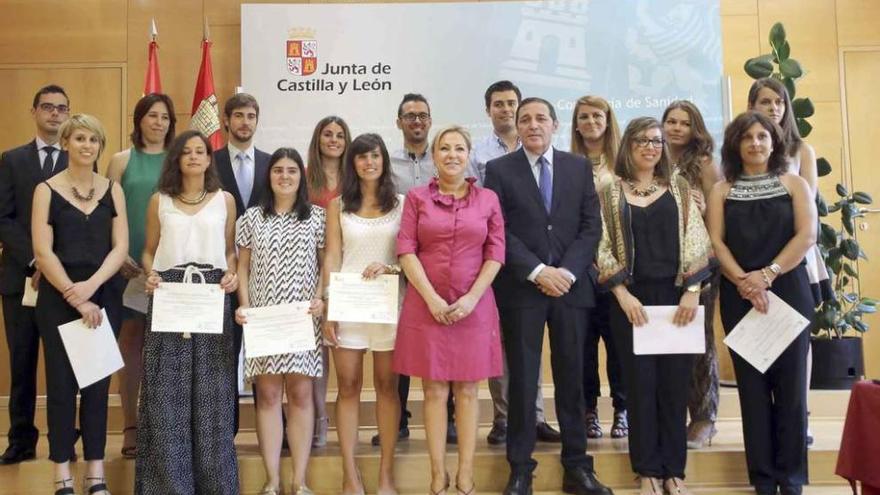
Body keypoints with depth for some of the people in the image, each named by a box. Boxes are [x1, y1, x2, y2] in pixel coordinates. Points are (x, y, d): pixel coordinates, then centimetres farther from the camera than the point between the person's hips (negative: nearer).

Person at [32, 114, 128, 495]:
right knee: (61, 384, 2)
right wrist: (75, 297, -13)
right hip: (58, 298, -2)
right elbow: (43, 252, -7)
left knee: (97, 384, 6)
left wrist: (92, 285, -15)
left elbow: (120, 247, 0)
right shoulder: (47, 189, 1)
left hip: (103, 296, 2)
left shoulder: (112, 189, 7)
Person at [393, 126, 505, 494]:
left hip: (474, 305, 1)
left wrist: (471, 298, -9)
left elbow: (496, 254, 2)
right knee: (434, 390, 3)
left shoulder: (488, 199, 7)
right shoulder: (416, 197, 5)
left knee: (467, 389, 5)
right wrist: (432, 298, -11)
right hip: (427, 305, 0)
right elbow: (406, 251, -2)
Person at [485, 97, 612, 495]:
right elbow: (499, 231, -5)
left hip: (571, 286, 2)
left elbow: (591, 226, 4)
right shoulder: (499, 170, 3)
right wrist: (538, 271, -14)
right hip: (521, 289, -2)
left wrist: (567, 272, -9)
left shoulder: (579, 167, 10)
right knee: (522, 380, 2)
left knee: (571, 378, 8)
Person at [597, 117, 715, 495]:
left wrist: (692, 290, -8)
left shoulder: (680, 189, 8)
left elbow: (696, 241, 3)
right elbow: (602, 247, -2)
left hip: (676, 296, 1)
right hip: (631, 298, -1)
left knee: (675, 383, 4)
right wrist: (623, 295, -11)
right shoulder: (610, 193, 4)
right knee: (641, 384, 2)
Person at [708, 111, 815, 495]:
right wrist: (744, 282, -14)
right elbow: (716, 241, 0)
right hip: (739, 297, 1)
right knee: (752, 385, 2)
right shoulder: (721, 191, 11)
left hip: (788, 292, -1)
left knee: (790, 383, 0)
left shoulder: (794, 184, 9)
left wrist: (767, 275, -15)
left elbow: (807, 235, -4)